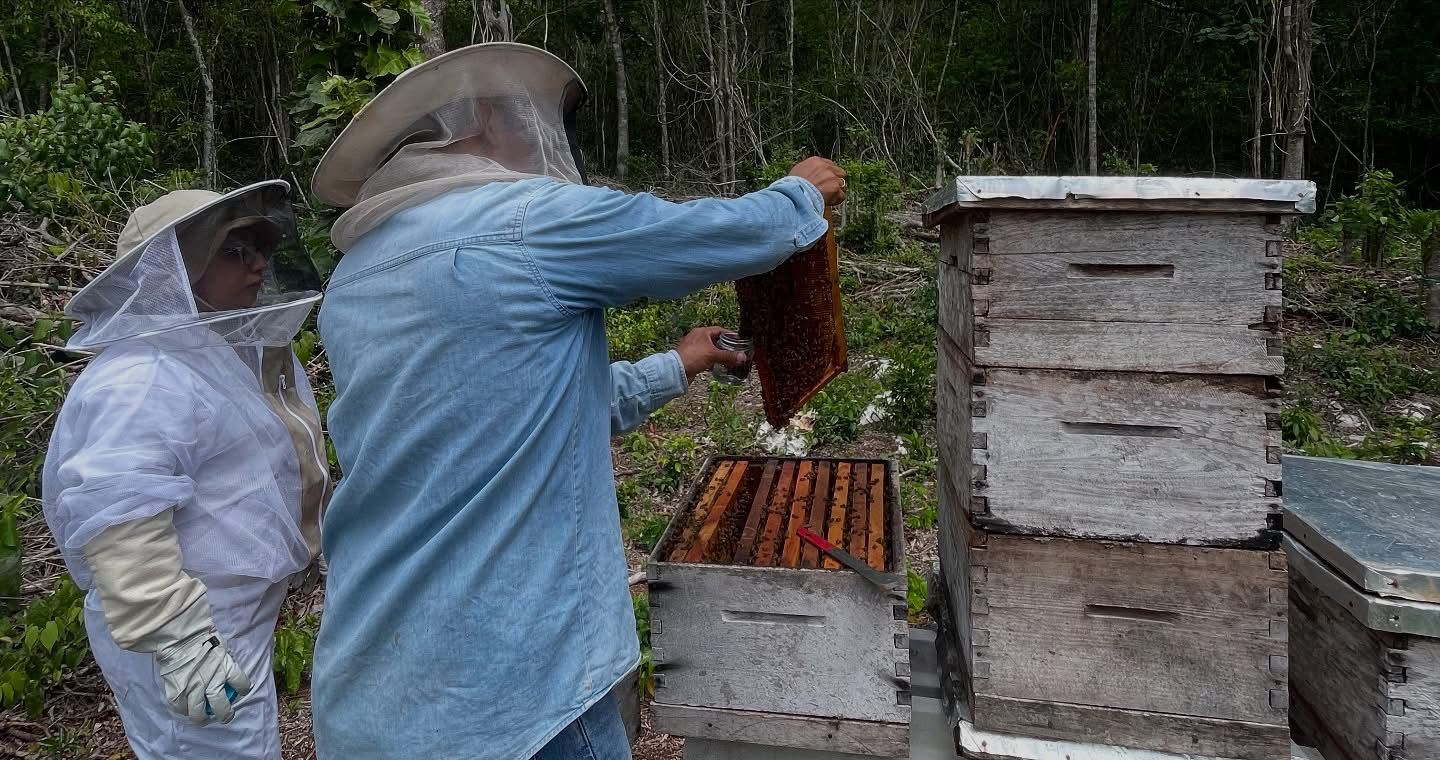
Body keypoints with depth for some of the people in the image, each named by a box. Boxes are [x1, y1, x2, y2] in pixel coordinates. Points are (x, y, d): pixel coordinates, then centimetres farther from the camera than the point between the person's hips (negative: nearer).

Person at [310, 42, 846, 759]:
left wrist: (673, 369, 26)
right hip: (508, 684, -8)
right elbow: (739, 234, -4)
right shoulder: (530, 221, -15)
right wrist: (802, 192, 18)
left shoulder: (353, 283, 10)